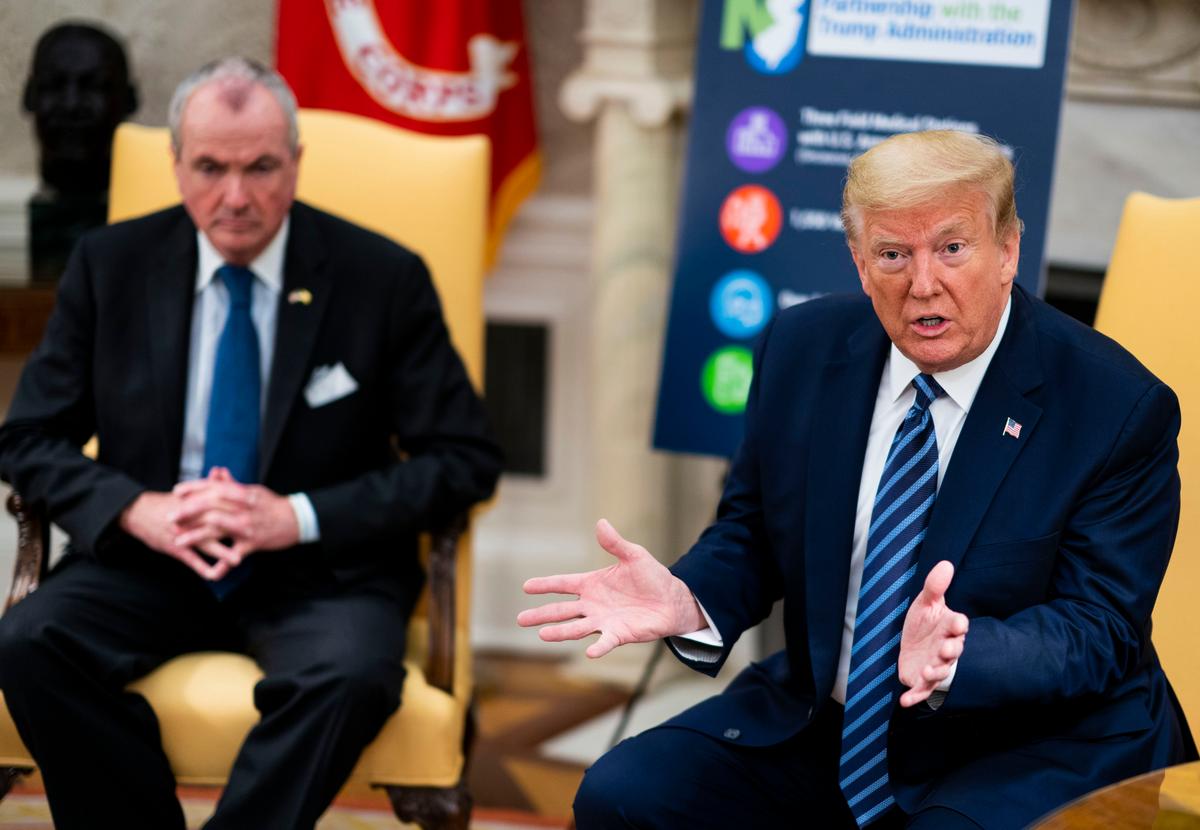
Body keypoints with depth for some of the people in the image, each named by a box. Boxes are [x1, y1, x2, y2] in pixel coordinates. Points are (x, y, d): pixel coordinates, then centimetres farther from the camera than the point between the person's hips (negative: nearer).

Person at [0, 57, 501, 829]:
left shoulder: (384, 278, -4)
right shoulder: (111, 266, 3)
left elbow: (466, 460, -5)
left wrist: (299, 517, -17)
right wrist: (139, 510, -16)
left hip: (318, 572, -2)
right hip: (147, 564, 2)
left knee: (350, 676, -35)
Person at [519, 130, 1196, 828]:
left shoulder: (1122, 409, -14)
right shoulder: (802, 350, 0)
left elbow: (1098, 631, -15)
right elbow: (752, 535, 9)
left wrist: (958, 655, -35)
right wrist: (689, 604, -15)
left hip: (1031, 747, -4)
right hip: (821, 724, 5)